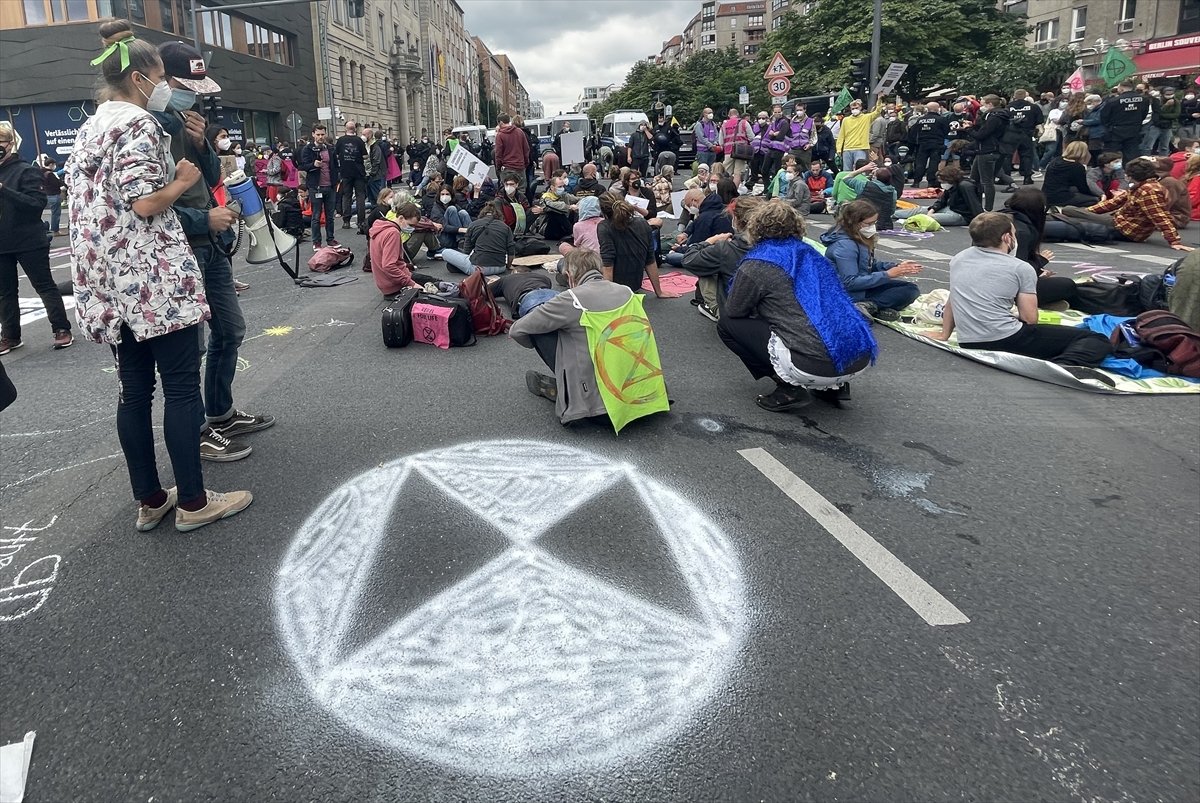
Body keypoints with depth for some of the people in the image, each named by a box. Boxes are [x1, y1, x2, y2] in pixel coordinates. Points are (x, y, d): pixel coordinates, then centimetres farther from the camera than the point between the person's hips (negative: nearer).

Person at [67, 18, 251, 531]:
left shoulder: (91, 128, 18)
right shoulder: (138, 124, -10)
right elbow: (146, 203, -19)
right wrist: (183, 179, -1)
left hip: (112, 280, 9)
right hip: (154, 276, -9)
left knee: (135, 390, 10)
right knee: (182, 387, -3)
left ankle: (150, 500, 17)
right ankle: (192, 502, 2)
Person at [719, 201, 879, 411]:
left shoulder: (757, 265, -1)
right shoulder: (810, 253, 20)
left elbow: (732, 311, 10)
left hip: (818, 366, -7)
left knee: (727, 324, 7)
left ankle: (790, 389, 1)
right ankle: (834, 385, 20)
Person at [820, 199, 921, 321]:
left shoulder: (860, 239, 4)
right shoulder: (844, 245, -23)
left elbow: (871, 266, 12)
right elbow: (850, 282, -27)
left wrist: (896, 266, -4)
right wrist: (887, 275, -26)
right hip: (850, 295, -10)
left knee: (911, 289, 4)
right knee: (909, 292, -11)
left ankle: (868, 306, -13)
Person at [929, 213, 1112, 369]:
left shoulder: (958, 258, 12)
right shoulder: (1021, 268, -2)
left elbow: (952, 302, 24)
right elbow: (1030, 319, -2)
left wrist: (944, 334, 36)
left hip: (968, 345, 7)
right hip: (1007, 340, -6)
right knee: (1097, 340, -4)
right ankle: (1060, 367, -32)